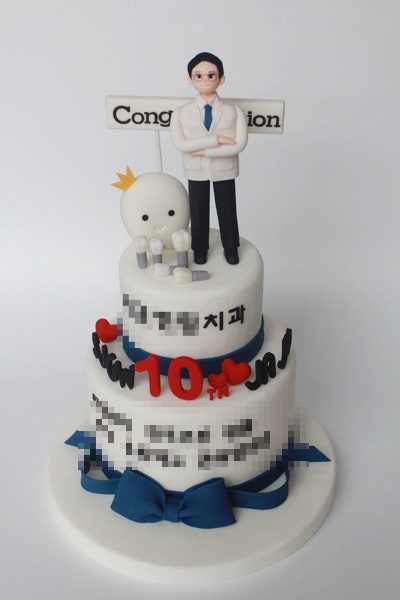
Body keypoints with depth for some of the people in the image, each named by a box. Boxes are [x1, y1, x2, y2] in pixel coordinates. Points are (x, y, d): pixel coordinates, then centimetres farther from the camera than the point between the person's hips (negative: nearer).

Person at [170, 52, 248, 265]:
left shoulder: (233, 112, -9)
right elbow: (180, 144, -21)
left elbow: (239, 145, -20)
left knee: (227, 209, 12)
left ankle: (230, 247, 32)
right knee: (198, 211, 13)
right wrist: (217, 139, -26)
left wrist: (203, 150, -25)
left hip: (224, 171, -1)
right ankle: (200, 248, 32)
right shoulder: (181, 113, -7)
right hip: (196, 171, 1)